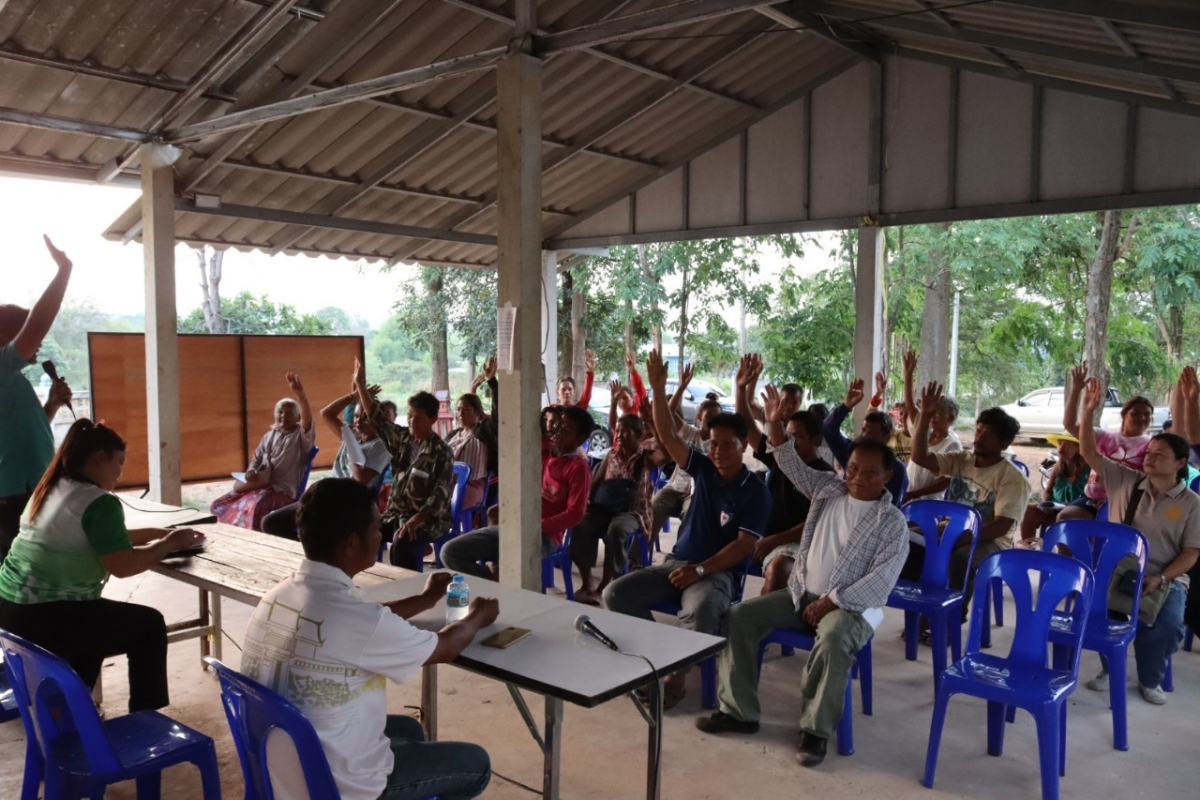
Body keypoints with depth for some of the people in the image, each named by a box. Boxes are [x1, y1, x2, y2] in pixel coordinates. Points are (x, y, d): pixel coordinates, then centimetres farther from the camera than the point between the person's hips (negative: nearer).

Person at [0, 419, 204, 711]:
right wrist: (169, 544, -5)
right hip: (42, 618, -10)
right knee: (149, 625, 4)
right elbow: (123, 565, -20)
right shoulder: (99, 502, -17)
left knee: (97, 619, 34)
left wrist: (158, 533, 15)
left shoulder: (51, 489, 12)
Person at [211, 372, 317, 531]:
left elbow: (308, 420, -22)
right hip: (261, 484, 7)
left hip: (283, 490, -7)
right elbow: (256, 460, 19)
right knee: (222, 504, -6)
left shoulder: (301, 436, 0)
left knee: (254, 506, -34)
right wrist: (251, 472, -7)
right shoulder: (269, 436, 21)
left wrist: (301, 394, -39)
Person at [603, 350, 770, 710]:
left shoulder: (755, 491, -6)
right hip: (676, 561, 6)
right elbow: (667, 436, -2)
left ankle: (676, 677, -15)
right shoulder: (704, 469, 7)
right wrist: (658, 389, -13)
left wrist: (701, 570, -19)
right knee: (616, 594, -14)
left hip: (718, 573, -5)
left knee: (700, 611, -39)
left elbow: (745, 545, -12)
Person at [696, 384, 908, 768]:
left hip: (852, 605, -5)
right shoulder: (829, 489, 6)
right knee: (740, 616, -11)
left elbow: (881, 581, -16)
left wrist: (832, 601, -19)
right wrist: (776, 425, -9)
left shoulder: (892, 523, -9)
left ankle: (816, 729, -21)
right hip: (802, 593, 5)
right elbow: (793, 466, 6)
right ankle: (739, 711, -5)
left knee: (833, 639, -39)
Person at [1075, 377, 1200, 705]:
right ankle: (1111, 666, -1)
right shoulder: (1124, 481, 6)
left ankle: (1150, 678, 2)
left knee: (1169, 623, -29)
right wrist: (1087, 413, -12)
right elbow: (1089, 454, 0)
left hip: (1166, 578, -1)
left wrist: (1161, 579, -18)